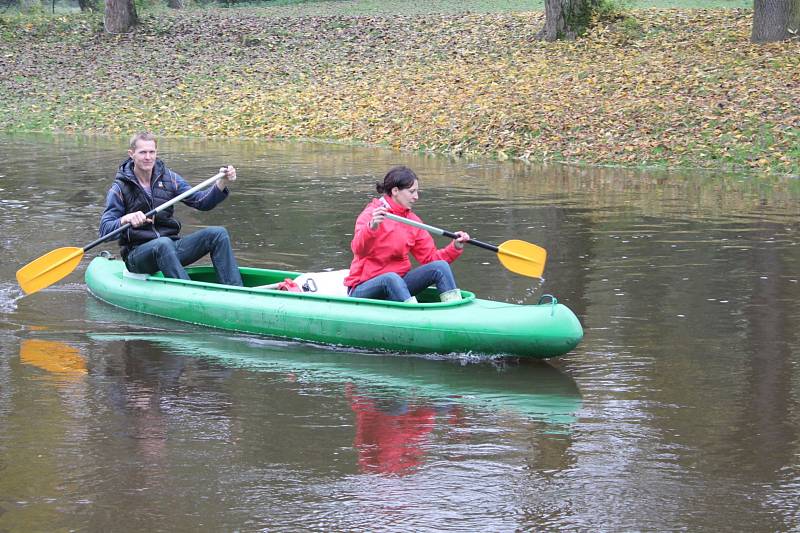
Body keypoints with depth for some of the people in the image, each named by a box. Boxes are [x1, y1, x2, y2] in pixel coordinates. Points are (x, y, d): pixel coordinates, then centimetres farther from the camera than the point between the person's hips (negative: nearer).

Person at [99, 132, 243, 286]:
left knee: (218, 233, -13)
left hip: (172, 249, 5)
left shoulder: (168, 178, 9)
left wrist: (222, 183, -14)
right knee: (164, 244, -37)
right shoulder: (120, 189, -3)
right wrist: (126, 219, -32)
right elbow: (105, 230, -11)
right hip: (137, 254, -5)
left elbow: (201, 201, 3)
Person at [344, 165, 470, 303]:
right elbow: (358, 250, -29)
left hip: (399, 283, 6)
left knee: (441, 266, -11)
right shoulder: (371, 214, -11)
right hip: (363, 289, -6)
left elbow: (430, 258, 9)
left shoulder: (412, 220, 9)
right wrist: (372, 227, -47)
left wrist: (455, 247, -8)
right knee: (391, 278, -38)